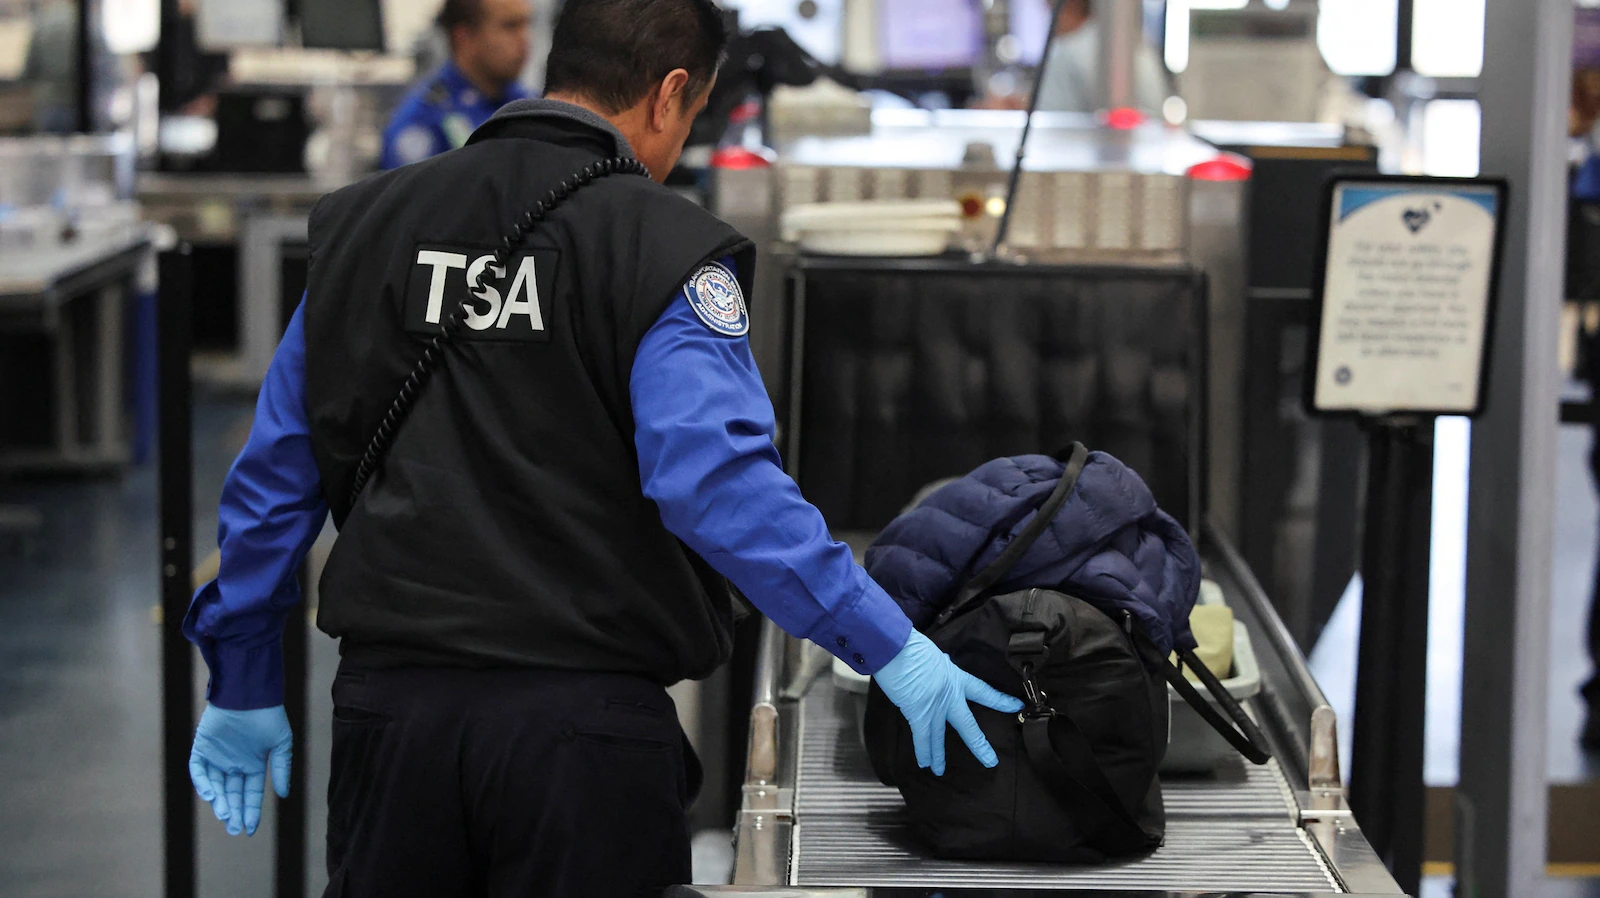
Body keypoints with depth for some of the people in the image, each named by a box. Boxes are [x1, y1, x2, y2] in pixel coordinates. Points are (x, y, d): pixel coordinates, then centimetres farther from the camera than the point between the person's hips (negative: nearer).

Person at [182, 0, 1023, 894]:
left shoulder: (365, 224, 10)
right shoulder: (665, 249, -7)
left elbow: (277, 469, 13)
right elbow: (720, 481, -20)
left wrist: (244, 685, 21)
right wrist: (887, 646, -15)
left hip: (390, 698, 5)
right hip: (582, 717, -4)